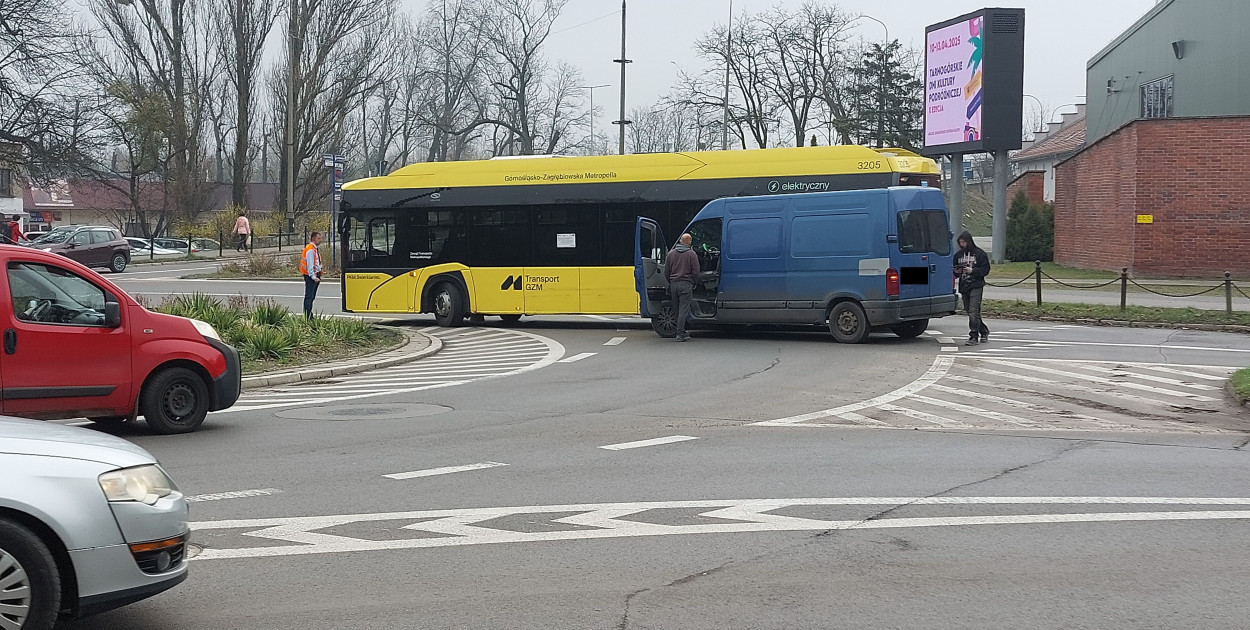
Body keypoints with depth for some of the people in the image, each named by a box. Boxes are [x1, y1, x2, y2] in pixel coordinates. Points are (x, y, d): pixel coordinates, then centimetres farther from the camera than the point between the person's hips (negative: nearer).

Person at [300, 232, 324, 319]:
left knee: (312, 297, 13)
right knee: (309, 296, -10)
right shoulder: (310, 249, -14)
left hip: (315, 276, 10)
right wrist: (313, 277, -23)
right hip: (310, 276, -10)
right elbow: (310, 264, -19)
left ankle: (309, 316, 18)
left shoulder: (315, 249, 17)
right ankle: (308, 317, -12)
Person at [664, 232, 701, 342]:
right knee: (683, 309, -5)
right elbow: (695, 271, -6)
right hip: (686, 284, -5)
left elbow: (666, 270, 12)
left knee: (677, 310, 13)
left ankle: (681, 332, 19)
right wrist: (694, 284, 8)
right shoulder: (691, 254, -5)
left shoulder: (671, 253, 9)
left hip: (673, 284, 5)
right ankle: (680, 334, -9)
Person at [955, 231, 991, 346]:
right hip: (964, 287, 6)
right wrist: (956, 272, -1)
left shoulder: (979, 253, -1)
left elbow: (986, 270, -4)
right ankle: (984, 331, 26)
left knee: (973, 312, -13)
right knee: (969, 311, 10)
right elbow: (954, 269, 22)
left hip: (976, 286, -6)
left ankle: (974, 336, -11)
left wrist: (973, 271, -16)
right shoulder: (958, 255, 15)